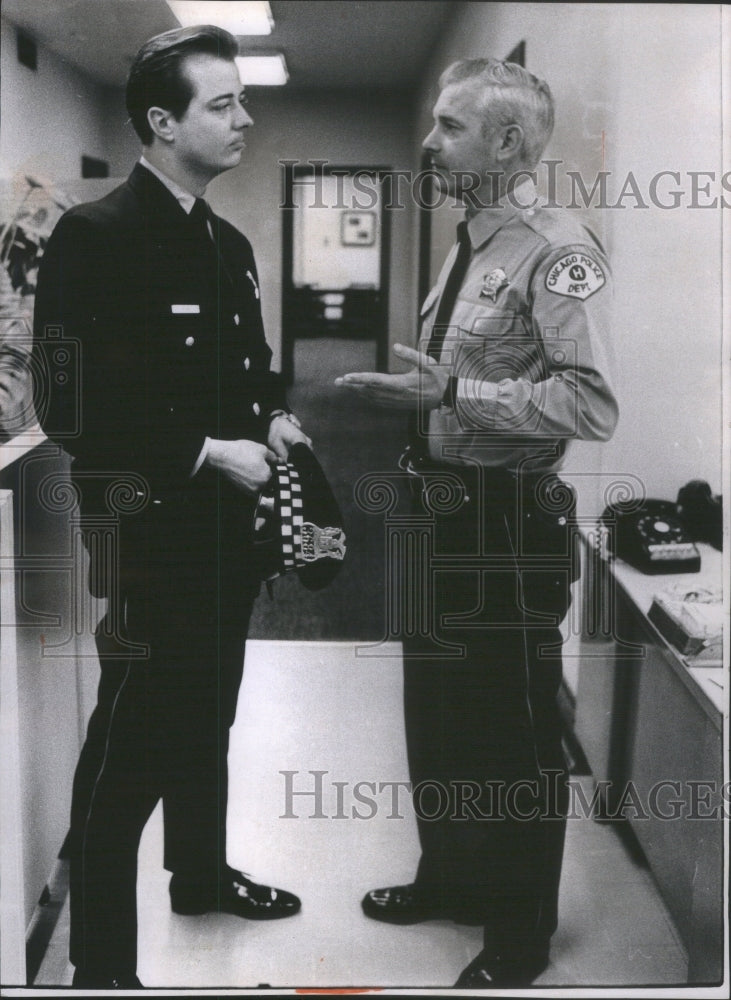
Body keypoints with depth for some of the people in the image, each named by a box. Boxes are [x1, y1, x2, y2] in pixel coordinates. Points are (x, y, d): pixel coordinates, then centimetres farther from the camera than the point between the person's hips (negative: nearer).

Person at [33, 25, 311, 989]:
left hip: (226, 526, 9)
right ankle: (100, 957, 14)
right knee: (132, 742, -1)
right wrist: (207, 454, -21)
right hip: (150, 529, -8)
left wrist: (273, 414, 1)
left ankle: (201, 871, 43)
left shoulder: (229, 243, 10)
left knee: (208, 715, 23)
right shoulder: (94, 236, -17)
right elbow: (72, 408, -22)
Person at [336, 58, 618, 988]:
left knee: (514, 729, 6)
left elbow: (592, 403, -26)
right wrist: (405, 389, 4)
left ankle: (519, 935, 26)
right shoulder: (466, 245, 12)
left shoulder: (556, 251, -17)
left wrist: (452, 393, -27)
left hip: (509, 522, -9)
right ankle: (451, 876, 44)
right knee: (435, 709, 21)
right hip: (441, 510, 9)